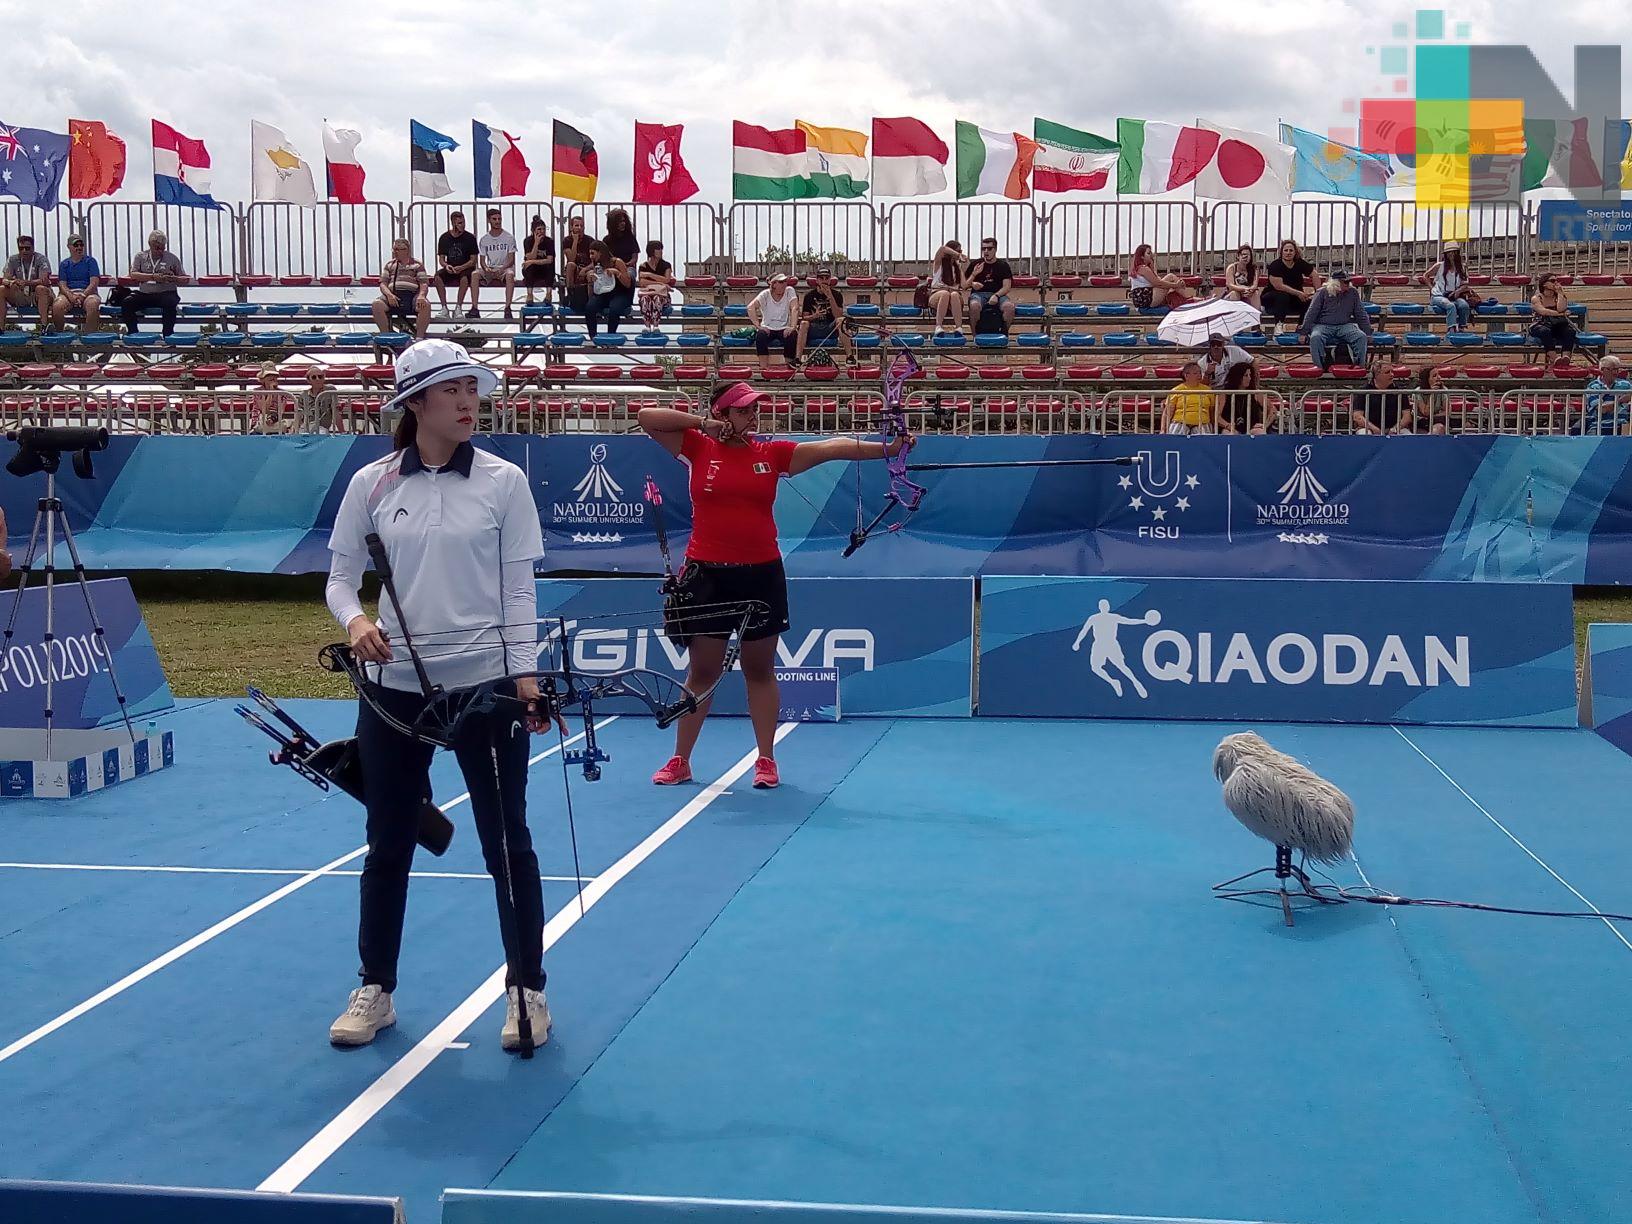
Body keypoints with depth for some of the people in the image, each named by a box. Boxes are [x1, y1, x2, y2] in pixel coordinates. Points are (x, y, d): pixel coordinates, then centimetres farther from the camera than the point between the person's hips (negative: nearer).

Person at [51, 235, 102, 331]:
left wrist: (83, 295, -16)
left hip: (87, 292, -1)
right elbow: (62, 285, 6)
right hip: (69, 293, 1)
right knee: (57, 306, -32)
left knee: (93, 304, -38)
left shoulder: (90, 261, 13)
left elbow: (94, 282, 0)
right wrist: (71, 296, -17)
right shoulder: (64, 264, 18)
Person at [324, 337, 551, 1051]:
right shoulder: (373, 484, 1)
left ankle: (527, 990, 18)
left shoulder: (503, 482, -2)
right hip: (394, 684, 2)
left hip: (486, 684, -2)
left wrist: (524, 671, -10)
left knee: (507, 841, 4)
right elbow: (341, 575, 6)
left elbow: (518, 588, -2)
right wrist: (355, 620, -15)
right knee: (388, 845, 11)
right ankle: (375, 990, 27)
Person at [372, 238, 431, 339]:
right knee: (377, 304, -30)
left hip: (413, 294, -2)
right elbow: (383, 283, 14)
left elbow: (424, 283, 7)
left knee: (425, 305, -36)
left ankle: (419, 337, -32)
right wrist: (389, 294, -8)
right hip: (393, 295, 2)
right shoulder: (389, 264, 23)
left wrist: (421, 295, -16)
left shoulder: (417, 264, 17)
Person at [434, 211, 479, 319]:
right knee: (438, 276, -28)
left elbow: (473, 260, -5)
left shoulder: (470, 238, -2)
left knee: (465, 277, -37)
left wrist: (461, 267, -22)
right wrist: (446, 265, -17)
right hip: (450, 269, 3)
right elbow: (441, 258, 7)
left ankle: (458, 308, -31)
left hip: (465, 269, -2)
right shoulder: (444, 238, 5)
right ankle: (444, 308, -27)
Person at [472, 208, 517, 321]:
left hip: (505, 268, -3)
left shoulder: (509, 237, 0)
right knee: (475, 274, -27)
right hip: (489, 269, 3)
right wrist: (486, 268, -17)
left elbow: (511, 260, -4)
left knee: (510, 274, -38)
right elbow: (482, 260, 6)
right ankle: (474, 308, -29)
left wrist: (502, 268, -23)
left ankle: (507, 308, -37)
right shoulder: (484, 239, 8)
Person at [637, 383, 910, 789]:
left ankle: (766, 759, 18)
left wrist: (886, 448, -15)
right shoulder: (699, 448, 0)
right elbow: (647, 417, -4)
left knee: (760, 670, 9)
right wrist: (701, 422, -7)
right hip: (708, 575, -1)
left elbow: (831, 448, -5)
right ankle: (680, 760, 17)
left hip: (762, 575, 1)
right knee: (702, 671, 6)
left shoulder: (772, 453, 3)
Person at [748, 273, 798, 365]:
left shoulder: (789, 291, 0)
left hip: (784, 329, 0)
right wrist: (758, 325, -29)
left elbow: (794, 309, -14)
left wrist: (793, 327, -30)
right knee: (760, 336, -33)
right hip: (768, 328, 0)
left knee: (792, 335, -32)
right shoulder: (765, 294, -3)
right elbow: (751, 307, -16)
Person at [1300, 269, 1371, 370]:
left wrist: (1367, 333, 12)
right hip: (1323, 326, -2)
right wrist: (1303, 331, -4)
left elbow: (1361, 315, 15)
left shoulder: (1353, 292, 10)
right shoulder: (1322, 292, 2)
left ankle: (1360, 365, -21)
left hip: (1345, 326, 2)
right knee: (1315, 337, -36)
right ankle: (1319, 367, -32)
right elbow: (1311, 314, 2)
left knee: (1361, 336, -26)